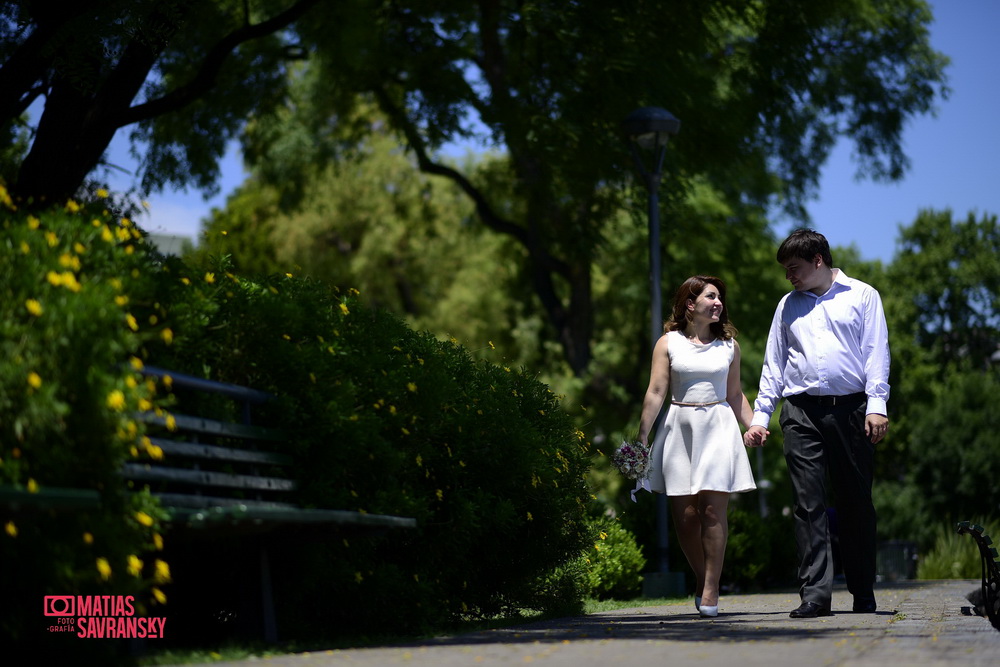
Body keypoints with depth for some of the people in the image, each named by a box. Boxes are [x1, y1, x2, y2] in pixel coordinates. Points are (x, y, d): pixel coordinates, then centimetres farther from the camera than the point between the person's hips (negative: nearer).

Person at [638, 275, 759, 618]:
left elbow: (735, 395, 16)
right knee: (684, 513, -2)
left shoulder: (729, 345, 11)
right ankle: (700, 576, 19)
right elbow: (655, 394, 2)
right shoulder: (668, 343, 4)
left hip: (718, 427, 0)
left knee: (713, 507, -9)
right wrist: (642, 439, -2)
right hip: (679, 428, 0)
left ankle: (711, 589, -3)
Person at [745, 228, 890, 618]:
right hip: (801, 412, 2)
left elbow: (876, 352, 3)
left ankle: (863, 592, 13)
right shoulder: (788, 305, 18)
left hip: (851, 409, -2)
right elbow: (773, 364, 18)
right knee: (808, 503, -6)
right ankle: (815, 594, -8)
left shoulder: (862, 296, 9)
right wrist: (760, 416, 10)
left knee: (856, 502, 2)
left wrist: (876, 404, -8)